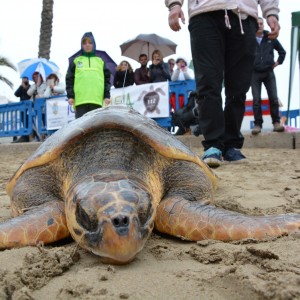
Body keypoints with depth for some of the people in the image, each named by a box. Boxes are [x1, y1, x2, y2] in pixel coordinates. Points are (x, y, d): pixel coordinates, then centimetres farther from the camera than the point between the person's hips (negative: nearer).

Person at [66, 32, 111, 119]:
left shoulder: (100, 61, 18)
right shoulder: (76, 61, 14)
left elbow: (107, 78, 13)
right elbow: (69, 79, 9)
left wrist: (107, 95, 3)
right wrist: (70, 95, -1)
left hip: (97, 99, 1)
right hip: (80, 100, -1)